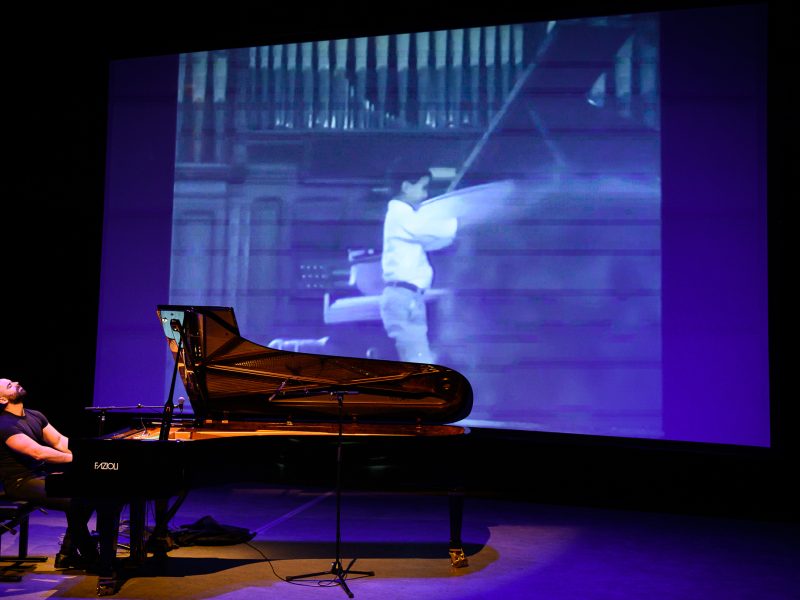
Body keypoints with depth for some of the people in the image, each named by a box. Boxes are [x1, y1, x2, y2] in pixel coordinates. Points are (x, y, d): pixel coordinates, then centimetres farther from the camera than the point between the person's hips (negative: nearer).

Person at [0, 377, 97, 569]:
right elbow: (38, 452, -28)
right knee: (75, 502, -26)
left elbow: (60, 441, 9)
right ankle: (91, 557, -9)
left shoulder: (34, 416, 12)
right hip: (22, 483, -9)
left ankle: (67, 554, 2)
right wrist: (75, 458, -29)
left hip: (44, 474, 9)